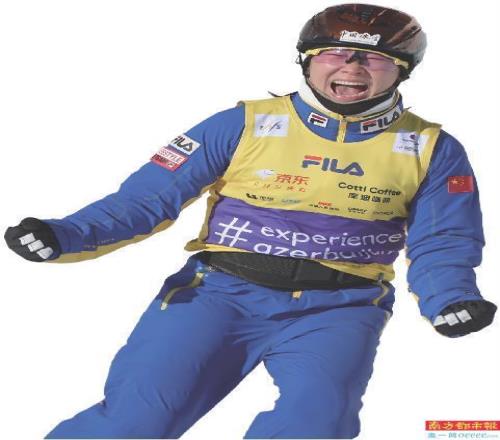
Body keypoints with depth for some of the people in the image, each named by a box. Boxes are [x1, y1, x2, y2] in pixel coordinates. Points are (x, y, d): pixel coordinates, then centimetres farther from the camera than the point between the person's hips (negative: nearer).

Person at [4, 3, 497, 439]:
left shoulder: (432, 150, 6)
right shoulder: (244, 126, 1)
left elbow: (441, 245, 9)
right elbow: (149, 196, 1)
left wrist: (450, 302, -14)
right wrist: (68, 236, -16)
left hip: (335, 311, 1)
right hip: (220, 293, -1)